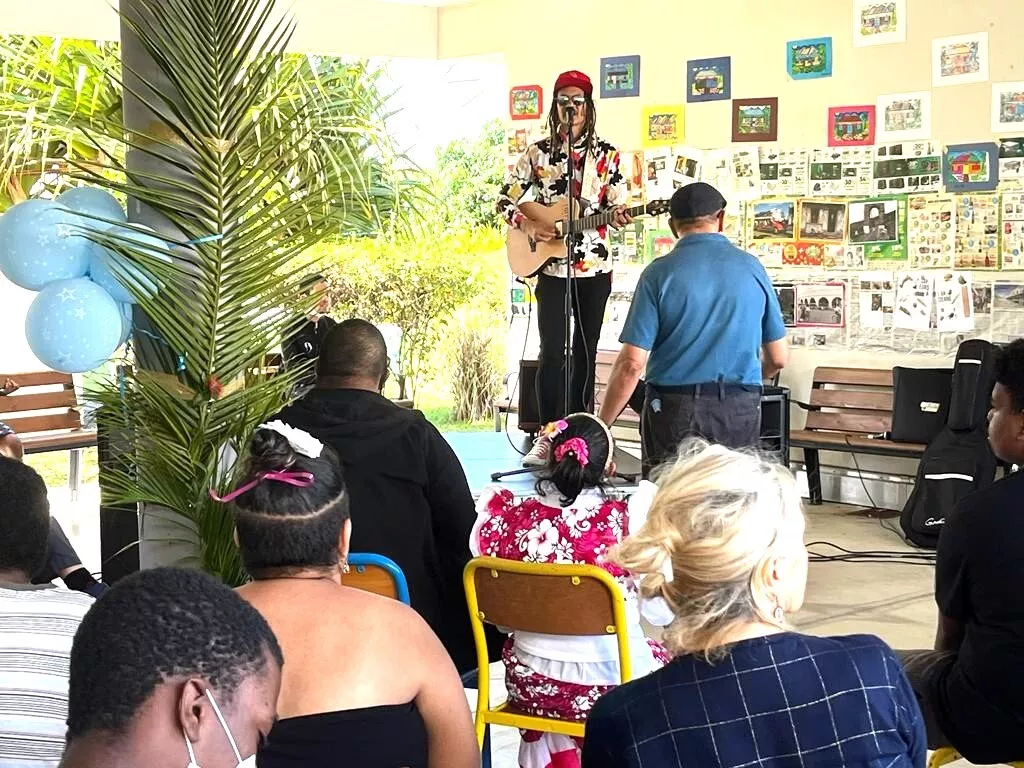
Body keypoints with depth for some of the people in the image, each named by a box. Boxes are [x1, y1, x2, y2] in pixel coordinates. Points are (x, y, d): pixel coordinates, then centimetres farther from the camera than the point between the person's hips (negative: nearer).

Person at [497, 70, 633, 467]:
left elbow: (619, 205, 4)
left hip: (594, 267, 1)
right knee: (552, 352, -6)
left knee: (585, 351, 7)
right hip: (550, 266, -1)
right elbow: (506, 200, 5)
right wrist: (527, 226, -12)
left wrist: (618, 216, -19)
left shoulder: (606, 155, 4)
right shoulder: (538, 153, 2)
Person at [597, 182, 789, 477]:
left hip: (675, 409, -2)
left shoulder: (660, 272, -5)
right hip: (741, 409, 3)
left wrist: (602, 426, -1)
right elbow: (778, 358, 9)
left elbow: (631, 364, -10)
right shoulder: (752, 267, 3)